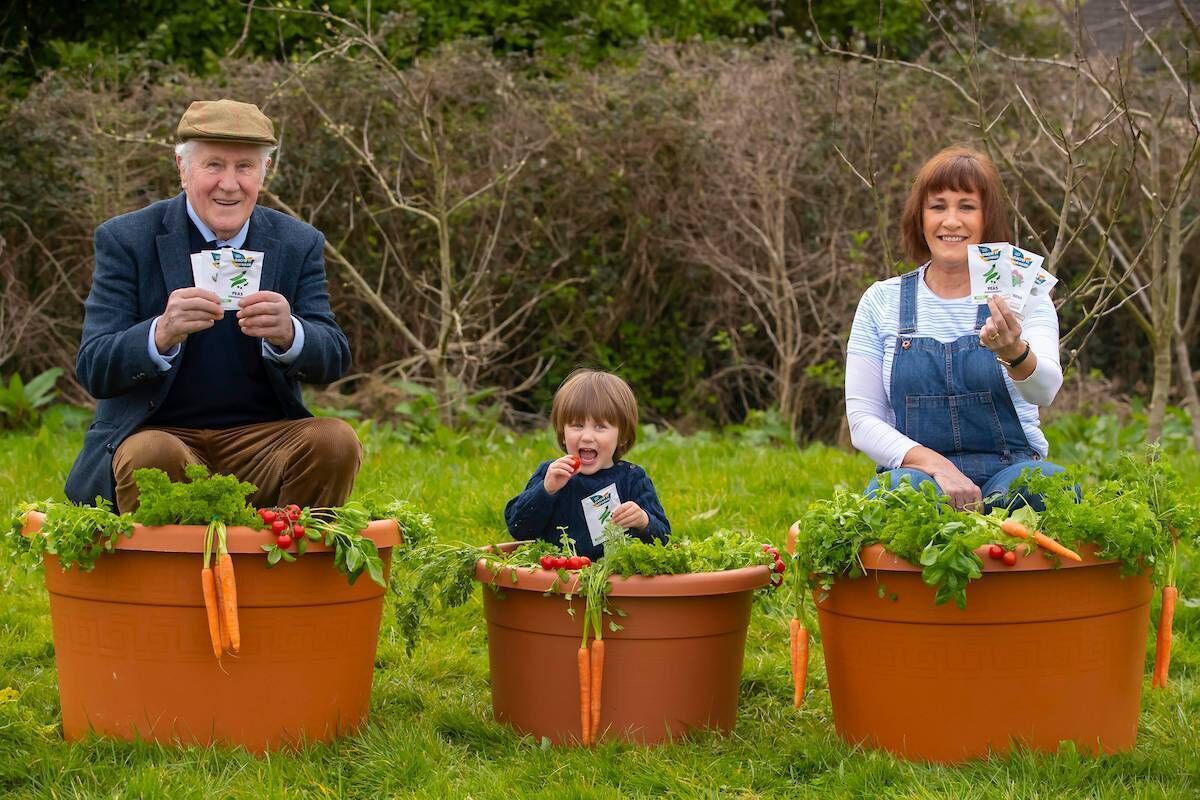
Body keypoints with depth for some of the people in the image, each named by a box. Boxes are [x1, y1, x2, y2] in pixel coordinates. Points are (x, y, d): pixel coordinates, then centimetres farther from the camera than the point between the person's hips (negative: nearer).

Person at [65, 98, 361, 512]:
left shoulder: (299, 245, 6)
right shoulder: (126, 240, -3)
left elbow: (334, 358, -2)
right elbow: (92, 370, -10)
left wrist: (288, 333, -27)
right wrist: (162, 334, -32)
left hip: (261, 440, 3)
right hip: (154, 434, -3)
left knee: (336, 441, -24)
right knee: (152, 456, -35)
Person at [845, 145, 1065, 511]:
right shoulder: (881, 302, 8)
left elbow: (1045, 389, -14)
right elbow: (862, 419, 3)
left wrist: (1016, 354, -38)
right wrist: (935, 464, -16)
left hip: (1011, 471, 1)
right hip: (916, 470, -1)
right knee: (902, 487, -37)